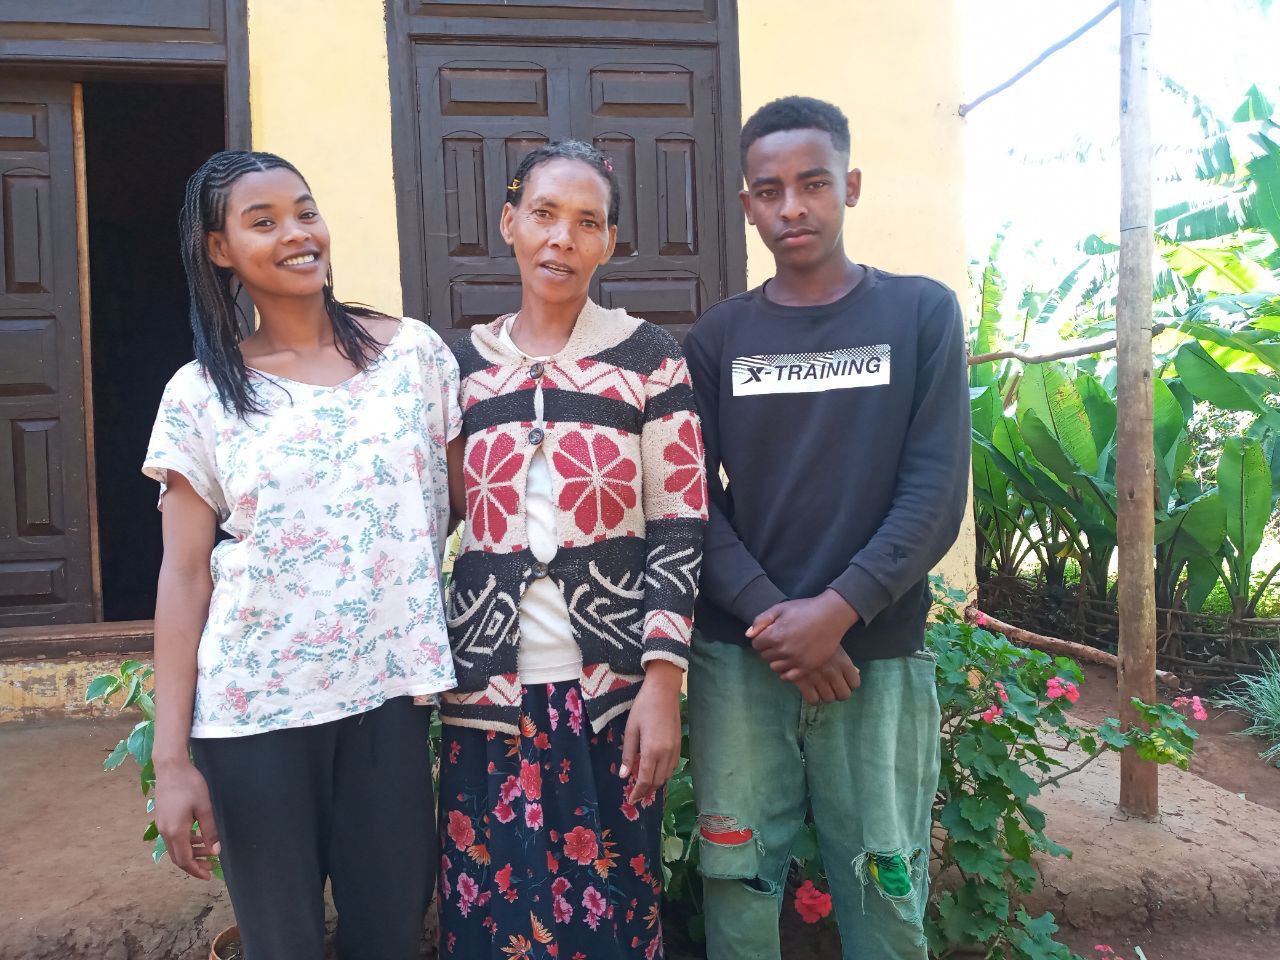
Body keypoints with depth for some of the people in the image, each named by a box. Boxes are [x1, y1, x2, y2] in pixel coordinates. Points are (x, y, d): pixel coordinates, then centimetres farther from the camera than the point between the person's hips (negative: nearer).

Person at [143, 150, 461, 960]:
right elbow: (184, 574, -1)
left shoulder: (415, 351, 1)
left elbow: (465, 507, 8)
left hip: (393, 689, 1)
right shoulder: (200, 394, -1)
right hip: (252, 707, 0)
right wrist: (172, 757, -3)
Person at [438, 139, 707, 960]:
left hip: (613, 685, -2)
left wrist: (662, 682, -10)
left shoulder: (649, 358, 0)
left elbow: (681, 527, -3)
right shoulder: (464, 363, 7)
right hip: (490, 689, 2)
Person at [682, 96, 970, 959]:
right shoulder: (717, 337, 8)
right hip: (739, 658, 1)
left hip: (879, 656, -1)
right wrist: (767, 614, -13)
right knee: (737, 882, 8)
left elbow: (937, 491, -4)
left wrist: (838, 610, -14)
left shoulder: (923, 313, 4)